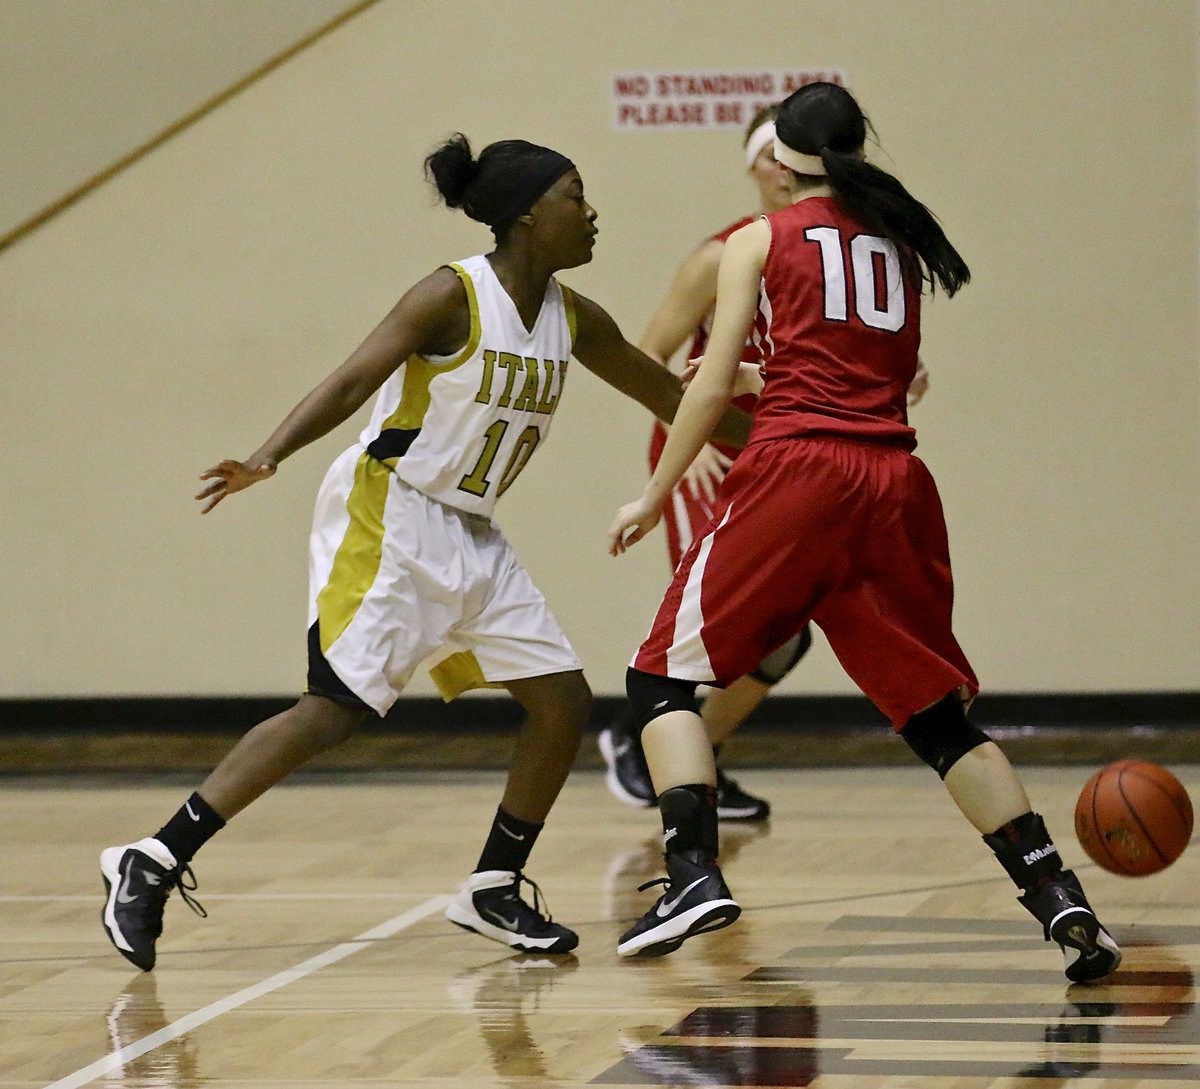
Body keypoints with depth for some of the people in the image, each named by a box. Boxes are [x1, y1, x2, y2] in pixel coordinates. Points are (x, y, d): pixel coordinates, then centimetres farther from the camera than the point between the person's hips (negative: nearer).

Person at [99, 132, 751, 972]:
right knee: (336, 708, -18)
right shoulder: (453, 297, -14)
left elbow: (667, 396, 20)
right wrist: (269, 458, -38)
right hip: (389, 520, -8)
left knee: (564, 703, 3)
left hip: (470, 539, 8)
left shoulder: (573, 320, 7)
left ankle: (493, 893, 16)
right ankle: (152, 865, -16)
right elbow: (352, 382, -23)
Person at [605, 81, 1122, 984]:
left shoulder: (760, 241, 8)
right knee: (936, 711, 11)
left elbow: (714, 385, 3)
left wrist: (654, 496, 11)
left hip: (796, 469, -4)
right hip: (896, 481, 4)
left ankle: (695, 874, -14)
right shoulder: (903, 243, 19)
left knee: (665, 674, 5)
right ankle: (1059, 898, -1)